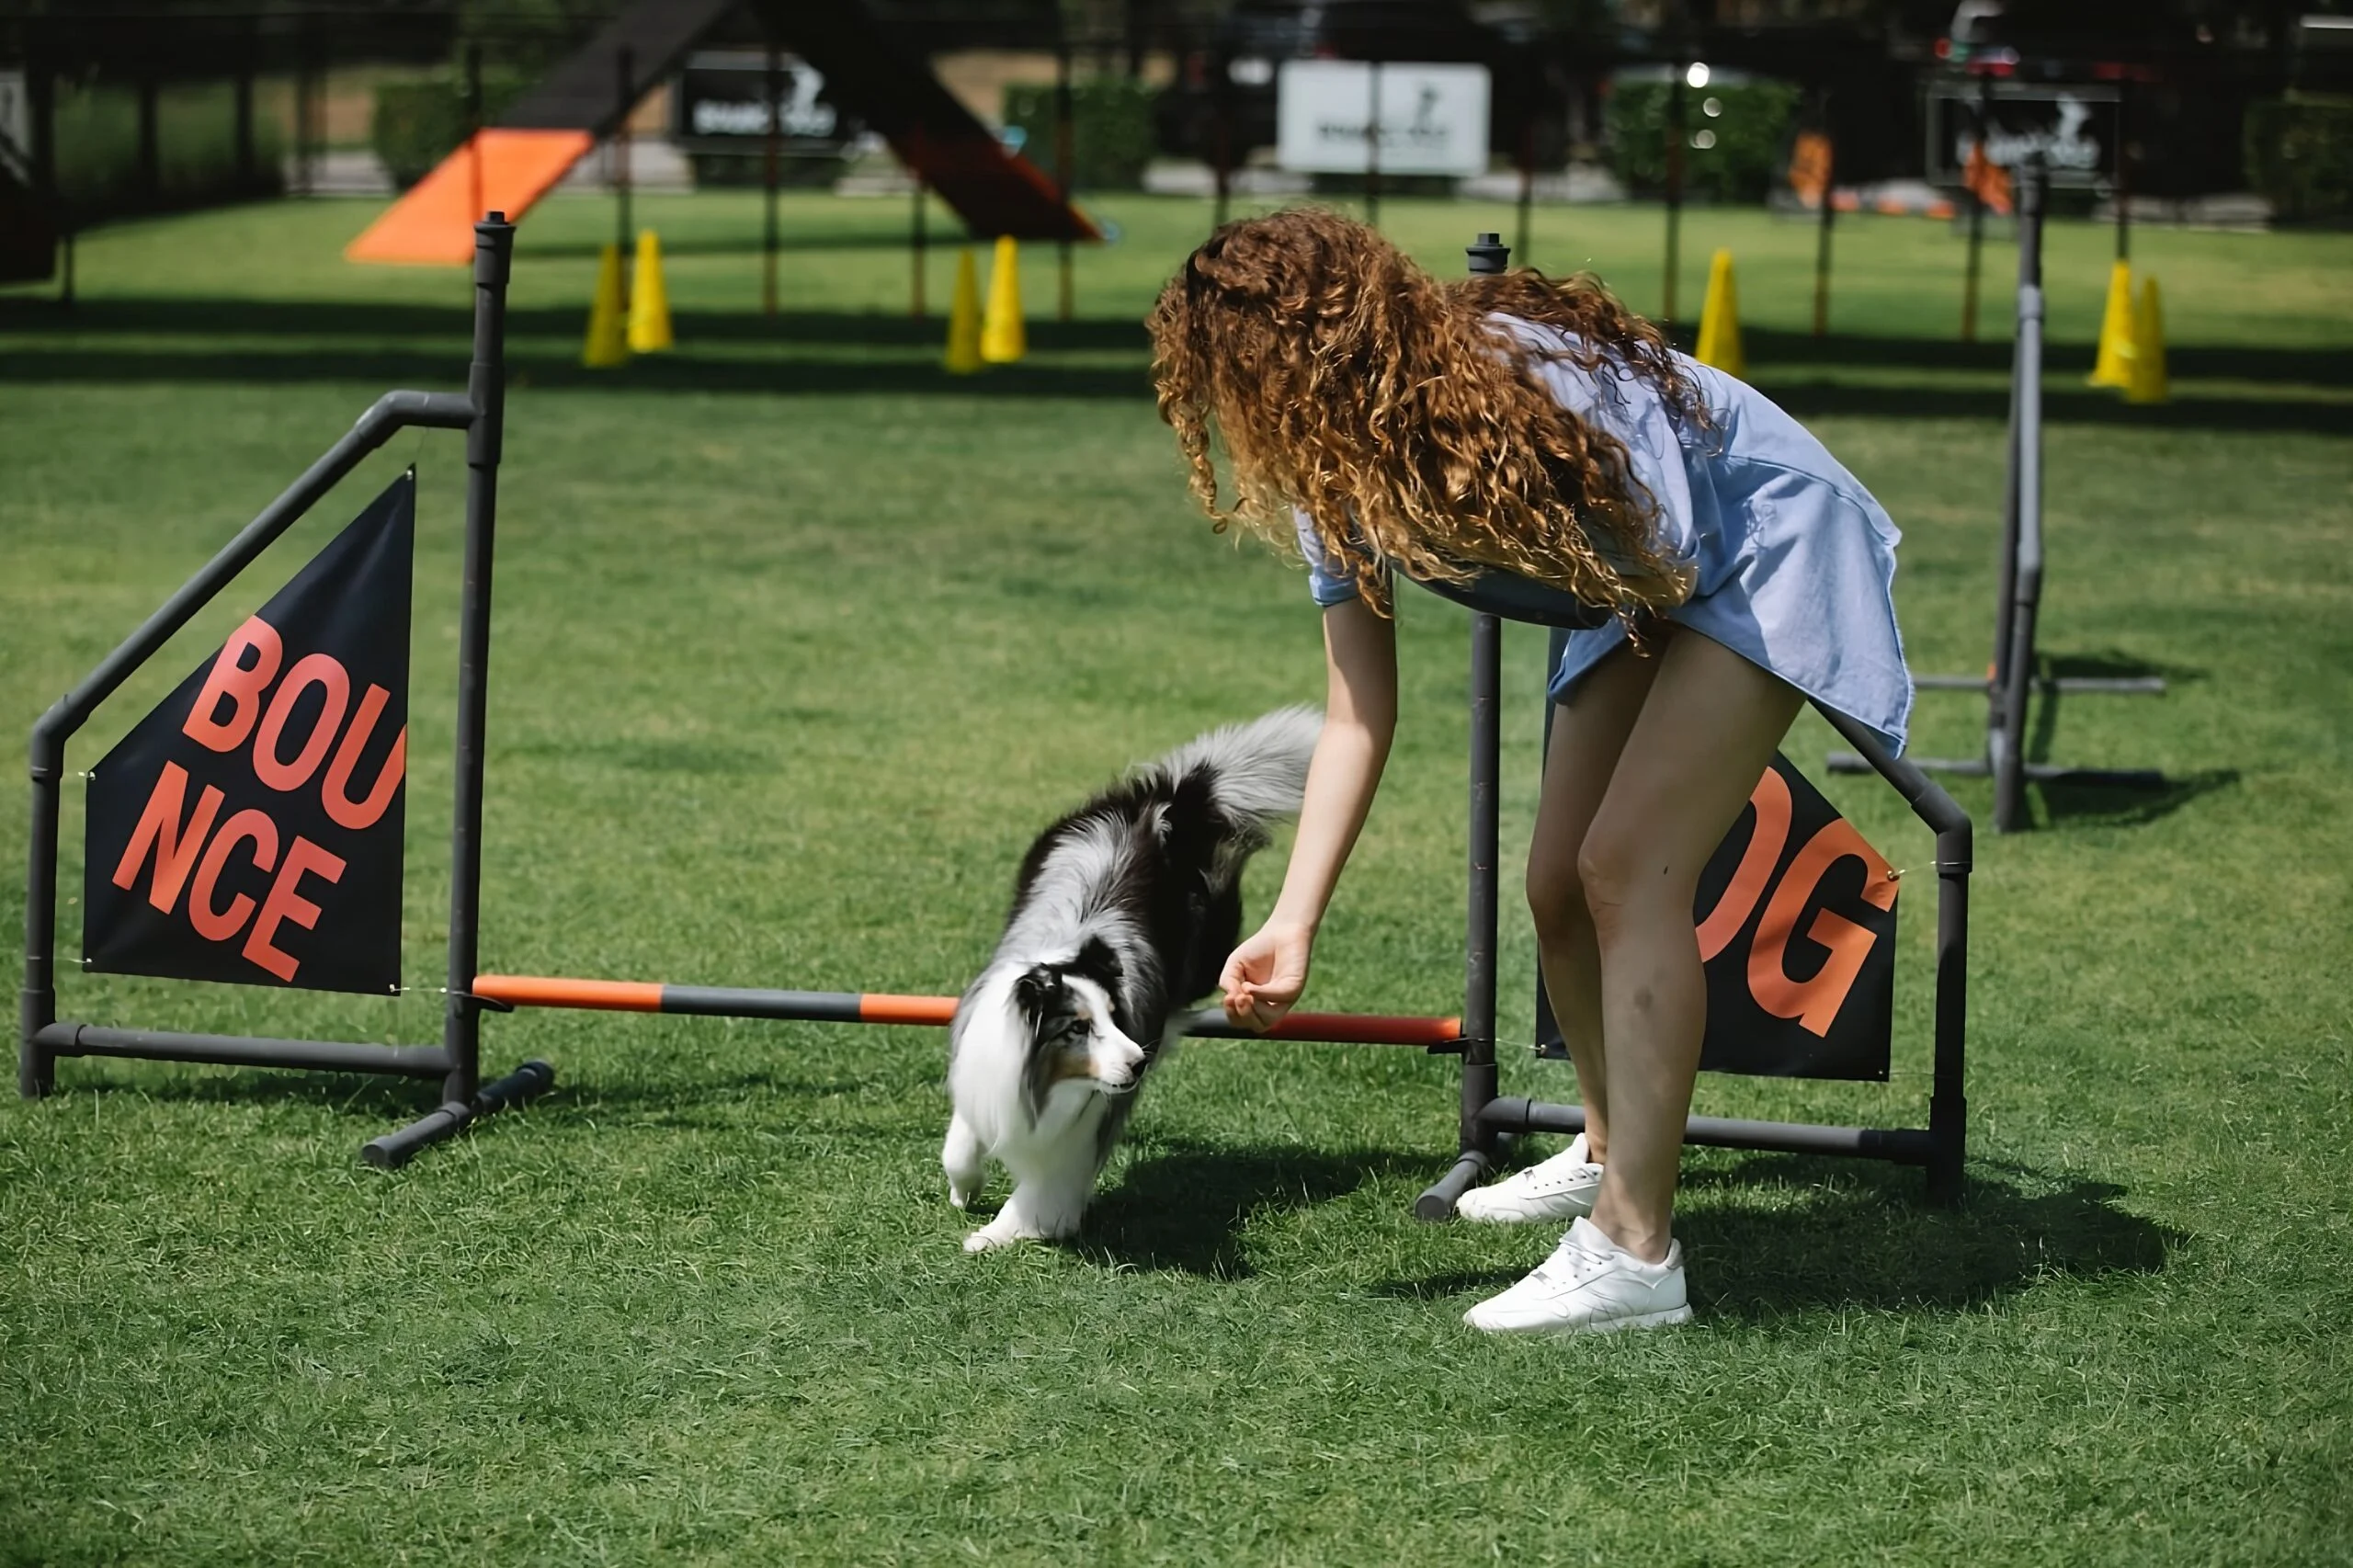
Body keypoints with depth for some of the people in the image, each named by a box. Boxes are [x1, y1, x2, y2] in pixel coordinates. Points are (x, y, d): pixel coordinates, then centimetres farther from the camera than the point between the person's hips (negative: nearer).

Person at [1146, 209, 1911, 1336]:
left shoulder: (1511, 379, -35)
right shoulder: (1336, 478, -9)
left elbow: (1660, 565, -32)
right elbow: (1357, 719, -9)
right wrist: (1294, 924, -17)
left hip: (1767, 548, -8)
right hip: (1649, 594, 8)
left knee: (1628, 866, -19)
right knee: (1558, 889, 9)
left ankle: (1635, 1253, -20)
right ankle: (1610, 1156, 36)